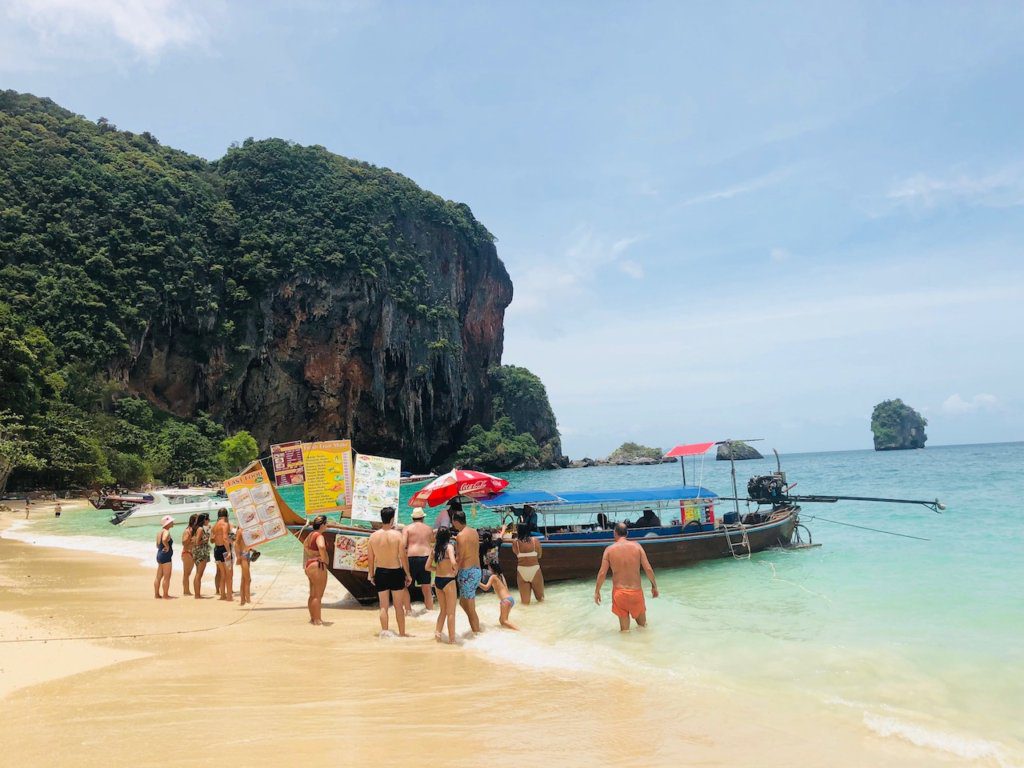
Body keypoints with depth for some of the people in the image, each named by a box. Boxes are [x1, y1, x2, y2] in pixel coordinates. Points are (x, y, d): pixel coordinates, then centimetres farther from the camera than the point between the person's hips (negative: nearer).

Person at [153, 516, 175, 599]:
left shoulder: (160, 532, 14)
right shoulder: (166, 532, -15)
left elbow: (158, 545, 21)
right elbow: (164, 540, -36)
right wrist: (167, 547, -21)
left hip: (160, 554, 10)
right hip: (166, 556, -10)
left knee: (159, 576, 14)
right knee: (167, 577, -4)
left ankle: (156, 594, 21)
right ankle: (165, 595, -1)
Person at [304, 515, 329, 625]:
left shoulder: (311, 535, 12)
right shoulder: (319, 536, -17)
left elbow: (305, 545, 29)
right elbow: (321, 547, -37)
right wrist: (323, 559, -22)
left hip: (309, 565, 10)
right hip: (318, 566, -10)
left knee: (312, 595, 17)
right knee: (318, 595, -6)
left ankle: (313, 618, 25)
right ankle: (317, 620, -4)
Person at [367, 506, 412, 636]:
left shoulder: (373, 536, -4)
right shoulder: (397, 534, -13)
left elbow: (371, 559, 2)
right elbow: (403, 557, -11)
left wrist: (371, 575, 14)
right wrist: (408, 574, -1)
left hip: (380, 572, 2)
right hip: (396, 572, -2)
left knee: (383, 606, 12)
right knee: (399, 605, 10)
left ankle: (384, 632, 16)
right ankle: (402, 633, 17)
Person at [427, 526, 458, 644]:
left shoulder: (434, 549, 4)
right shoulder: (449, 546, -14)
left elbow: (428, 566, 8)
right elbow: (453, 562, -29)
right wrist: (456, 570, -9)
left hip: (437, 580, 6)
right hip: (448, 581, -6)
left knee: (443, 610, 22)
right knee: (451, 612, 6)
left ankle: (437, 631, 15)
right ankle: (452, 639, 11)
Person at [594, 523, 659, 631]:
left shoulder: (609, 549, -6)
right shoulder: (636, 546, -4)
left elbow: (602, 573, -6)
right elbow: (648, 569, -6)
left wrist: (597, 591, 6)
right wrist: (654, 586, 8)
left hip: (619, 592, 0)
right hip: (636, 591, 0)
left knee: (624, 629, 13)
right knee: (642, 624, 22)